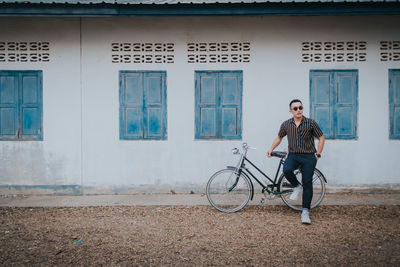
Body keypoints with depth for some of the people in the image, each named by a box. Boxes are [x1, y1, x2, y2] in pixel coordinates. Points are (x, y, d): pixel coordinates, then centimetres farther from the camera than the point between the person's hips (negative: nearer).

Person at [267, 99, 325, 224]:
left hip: (308, 157, -1)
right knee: (286, 170, -30)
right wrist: (271, 149, 10)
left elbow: (321, 138, 5)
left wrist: (318, 154, 0)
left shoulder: (311, 123, -4)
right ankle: (297, 187, 2)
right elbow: (279, 137, 20)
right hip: (293, 155, 2)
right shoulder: (286, 124, 3)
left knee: (307, 183, -5)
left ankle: (305, 211, 7)